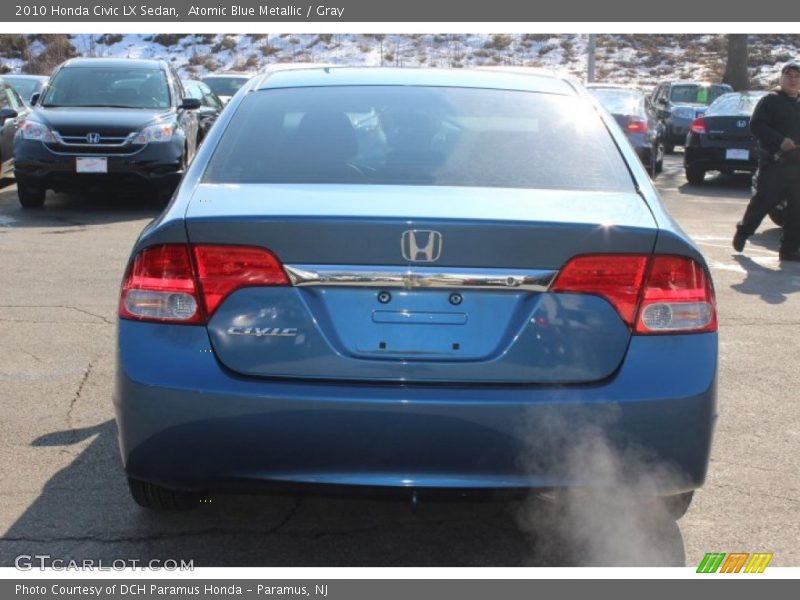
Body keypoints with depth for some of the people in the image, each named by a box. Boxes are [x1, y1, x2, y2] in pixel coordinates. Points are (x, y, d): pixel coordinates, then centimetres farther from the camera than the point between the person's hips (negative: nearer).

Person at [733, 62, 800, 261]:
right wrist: (780, 141, -19)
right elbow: (756, 125, -11)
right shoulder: (771, 100, 0)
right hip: (773, 163, -6)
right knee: (763, 201, -6)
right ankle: (742, 232, 17)